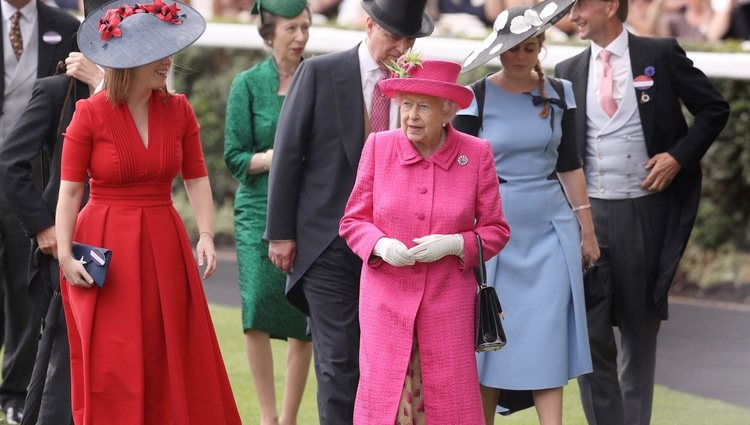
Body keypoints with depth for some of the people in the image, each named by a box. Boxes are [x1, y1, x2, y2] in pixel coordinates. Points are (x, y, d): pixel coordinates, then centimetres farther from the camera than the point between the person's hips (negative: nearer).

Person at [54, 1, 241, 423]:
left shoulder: (178, 110, 3)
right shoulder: (90, 114, -8)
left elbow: (197, 178, 5)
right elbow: (70, 190, -6)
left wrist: (206, 234, -8)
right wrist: (65, 253, -14)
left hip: (164, 247, 4)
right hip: (106, 251, -4)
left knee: (170, 365, 5)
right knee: (110, 372, -1)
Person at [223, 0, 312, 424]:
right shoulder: (249, 83, 2)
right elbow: (235, 157, 1)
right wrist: (278, 157, -14)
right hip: (261, 210, -1)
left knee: (305, 321, -2)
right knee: (259, 311, -12)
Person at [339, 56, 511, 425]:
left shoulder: (476, 154, -1)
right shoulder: (378, 147, 1)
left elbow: (495, 230, 3)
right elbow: (353, 220, 7)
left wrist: (454, 244, -16)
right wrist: (380, 245, -15)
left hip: (448, 305, 0)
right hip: (387, 299, 1)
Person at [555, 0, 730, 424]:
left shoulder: (661, 55, 0)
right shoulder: (569, 71, 9)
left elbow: (715, 109, 3)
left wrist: (680, 155, -7)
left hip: (645, 211, -2)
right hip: (590, 213, 2)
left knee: (640, 328, 8)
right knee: (589, 330, -4)